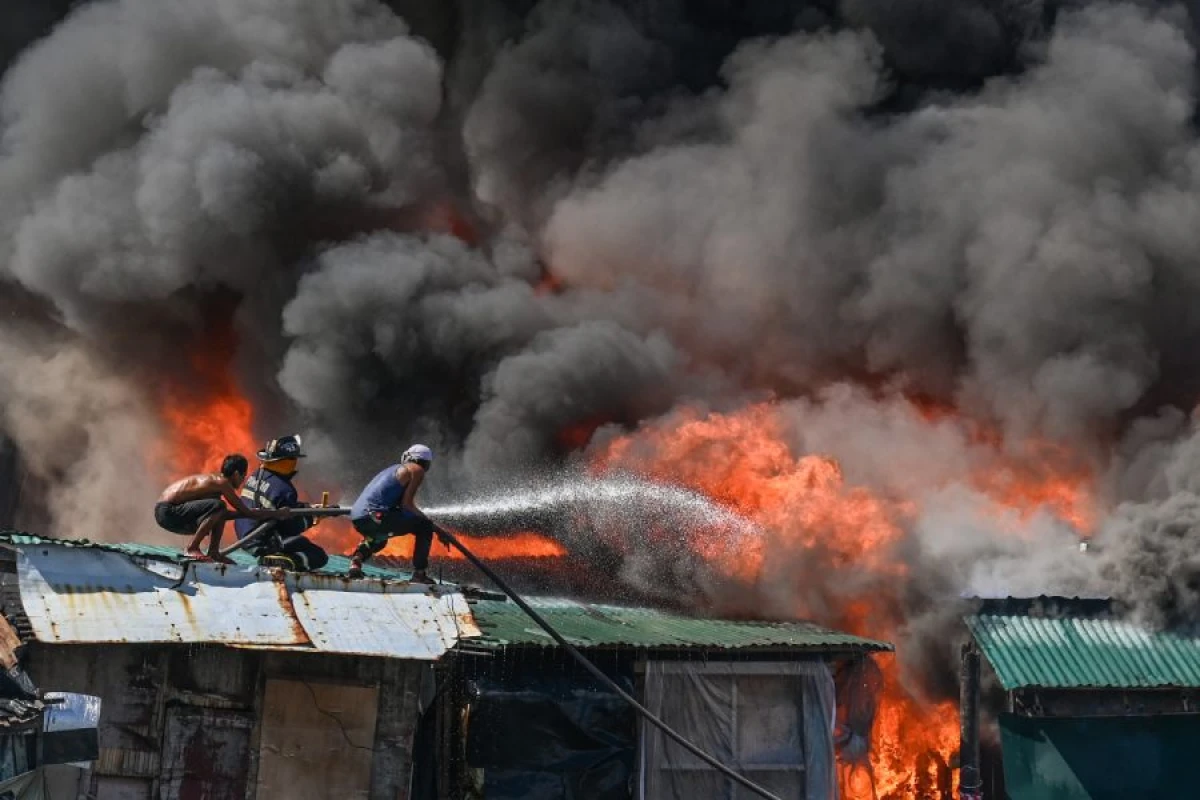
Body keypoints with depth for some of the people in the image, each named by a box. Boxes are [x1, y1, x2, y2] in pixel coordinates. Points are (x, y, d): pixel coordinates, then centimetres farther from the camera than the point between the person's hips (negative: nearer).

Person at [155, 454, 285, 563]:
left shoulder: (214, 479, 15)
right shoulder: (222, 482, -13)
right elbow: (246, 512, -12)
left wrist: (251, 513, 28)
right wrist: (276, 514, -3)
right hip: (167, 511, -10)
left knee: (219, 515, 18)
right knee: (218, 507, -25)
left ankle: (213, 552, 12)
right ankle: (192, 548, -17)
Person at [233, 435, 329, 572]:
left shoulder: (255, 476, 4)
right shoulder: (284, 489, -21)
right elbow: (292, 527, -16)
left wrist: (307, 507, 12)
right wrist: (312, 515, -1)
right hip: (265, 544, -9)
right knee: (319, 557, -4)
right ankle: (280, 562, -21)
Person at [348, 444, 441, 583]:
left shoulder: (394, 469, 30)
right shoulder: (417, 470, 5)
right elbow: (406, 504, -4)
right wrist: (427, 519, 9)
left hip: (357, 519, 8)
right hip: (374, 517, -8)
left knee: (379, 538, 40)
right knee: (425, 526, 3)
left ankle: (357, 560, 14)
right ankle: (419, 574, -2)